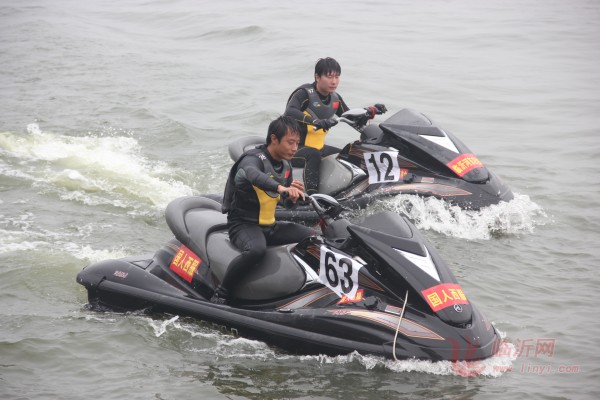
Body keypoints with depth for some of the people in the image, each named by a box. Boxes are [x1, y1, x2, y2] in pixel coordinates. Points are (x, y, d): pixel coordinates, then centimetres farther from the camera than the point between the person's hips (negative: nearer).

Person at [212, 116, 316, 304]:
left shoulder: (286, 166, 10)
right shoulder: (254, 158, -15)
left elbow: (289, 201, 23)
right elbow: (251, 173, -42)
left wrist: (295, 192, -2)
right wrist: (280, 187, -58)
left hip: (270, 225, 8)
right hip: (243, 224, -8)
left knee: (314, 239, -2)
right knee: (256, 249, -39)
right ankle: (221, 294, -26)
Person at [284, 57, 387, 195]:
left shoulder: (335, 98, 7)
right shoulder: (304, 93, -16)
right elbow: (289, 113, -34)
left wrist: (372, 111, 4)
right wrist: (316, 122, -46)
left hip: (318, 147, 9)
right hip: (294, 150, -9)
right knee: (314, 155, -38)